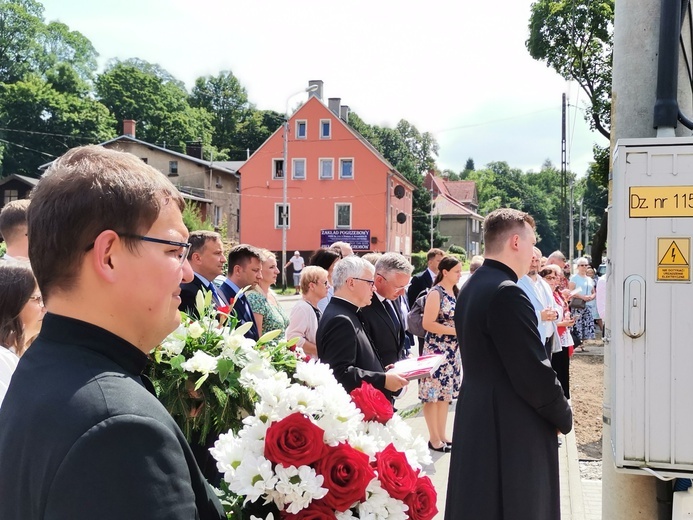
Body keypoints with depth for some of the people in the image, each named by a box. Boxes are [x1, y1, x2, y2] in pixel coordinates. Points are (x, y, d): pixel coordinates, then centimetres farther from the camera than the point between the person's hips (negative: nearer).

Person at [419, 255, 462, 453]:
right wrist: (455, 331, -20)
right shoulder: (436, 293, -14)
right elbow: (427, 323, -20)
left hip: (453, 350, 8)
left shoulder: (455, 292, 11)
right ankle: (434, 438, 9)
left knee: (446, 392, 12)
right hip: (436, 349, -8)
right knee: (434, 393, 0)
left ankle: (442, 435, 21)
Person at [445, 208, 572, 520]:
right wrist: (564, 416, -4)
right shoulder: (507, 293, -21)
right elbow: (534, 375, -22)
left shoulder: (470, 288, 9)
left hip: (476, 422, 10)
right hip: (513, 431, -9)